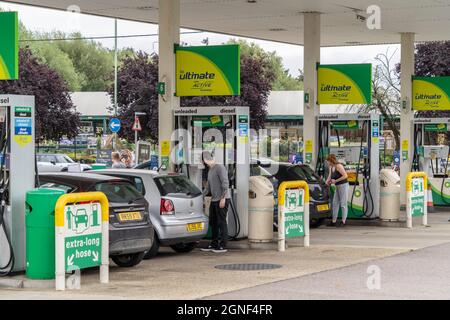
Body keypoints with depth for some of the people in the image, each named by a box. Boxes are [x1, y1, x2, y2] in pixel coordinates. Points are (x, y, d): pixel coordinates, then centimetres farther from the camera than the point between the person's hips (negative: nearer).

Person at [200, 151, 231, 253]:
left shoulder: (220, 168, -10)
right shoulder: (210, 171, 19)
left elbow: (225, 183, -17)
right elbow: (208, 187, 25)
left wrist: (223, 198, -21)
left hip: (222, 200, -9)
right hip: (214, 200, 9)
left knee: (221, 222, -7)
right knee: (213, 223, 12)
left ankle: (223, 246, -5)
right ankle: (214, 244, 20)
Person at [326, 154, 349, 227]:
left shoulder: (338, 166, -17)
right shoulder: (331, 167, 9)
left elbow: (345, 175, -21)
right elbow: (330, 177, 18)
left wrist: (335, 181, -18)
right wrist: (327, 182, -2)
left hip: (343, 185, -9)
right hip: (337, 186, 9)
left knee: (343, 204, -4)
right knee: (335, 203, 9)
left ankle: (343, 221, 1)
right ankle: (334, 220, 13)